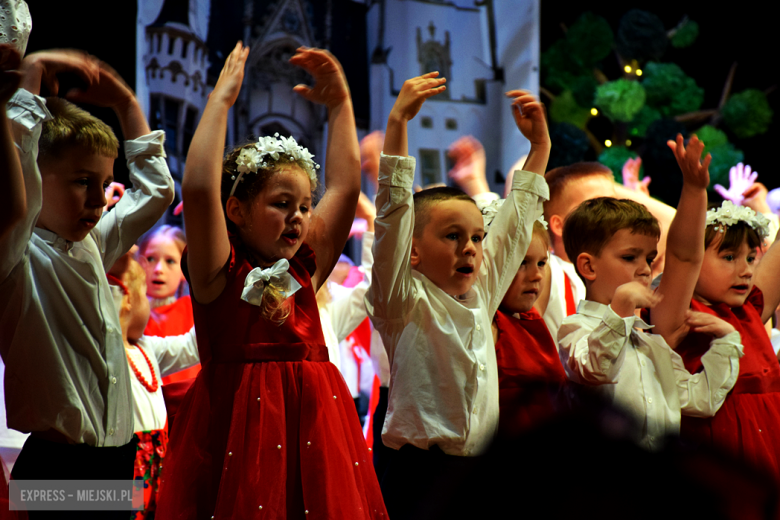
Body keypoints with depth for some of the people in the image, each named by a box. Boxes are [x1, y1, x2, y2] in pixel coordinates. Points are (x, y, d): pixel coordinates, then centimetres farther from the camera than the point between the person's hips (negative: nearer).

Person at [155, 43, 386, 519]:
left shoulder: (304, 268, 13)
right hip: (240, 422, -5)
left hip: (311, 423, 5)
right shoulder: (222, 271, -3)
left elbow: (345, 186, 16)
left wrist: (340, 104, 16)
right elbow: (198, 189, -17)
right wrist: (221, 100, -12)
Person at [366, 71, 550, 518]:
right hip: (421, 475, -6)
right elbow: (393, 213, -13)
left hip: (481, 473, 6)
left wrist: (539, 144, 25)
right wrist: (398, 124, -19)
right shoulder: (404, 304, -3)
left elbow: (514, 227, 24)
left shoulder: (480, 298, 14)